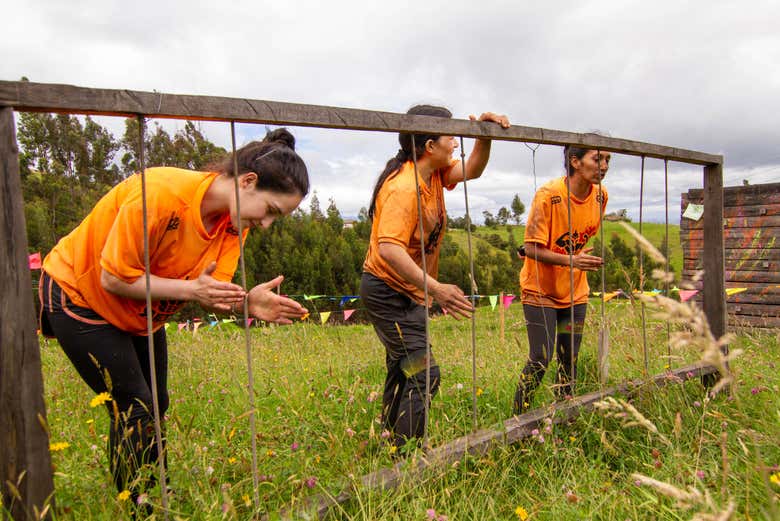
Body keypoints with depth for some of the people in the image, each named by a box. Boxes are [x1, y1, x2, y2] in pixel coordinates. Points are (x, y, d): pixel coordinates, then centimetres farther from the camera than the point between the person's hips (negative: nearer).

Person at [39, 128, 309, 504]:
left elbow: (211, 295, -14)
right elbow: (114, 279, -29)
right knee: (134, 410, -8)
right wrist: (189, 289, -37)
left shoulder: (235, 220, -12)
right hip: (78, 295, -7)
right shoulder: (161, 194, -35)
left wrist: (246, 302, -35)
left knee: (155, 407, 9)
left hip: (142, 315, 7)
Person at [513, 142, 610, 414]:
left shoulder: (600, 195, -1)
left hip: (575, 292, 6)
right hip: (541, 290, -6)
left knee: (570, 360, 9)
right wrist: (570, 260, -32)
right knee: (540, 360, -8)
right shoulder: (548, 195, -20)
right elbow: (531, 248, -21)